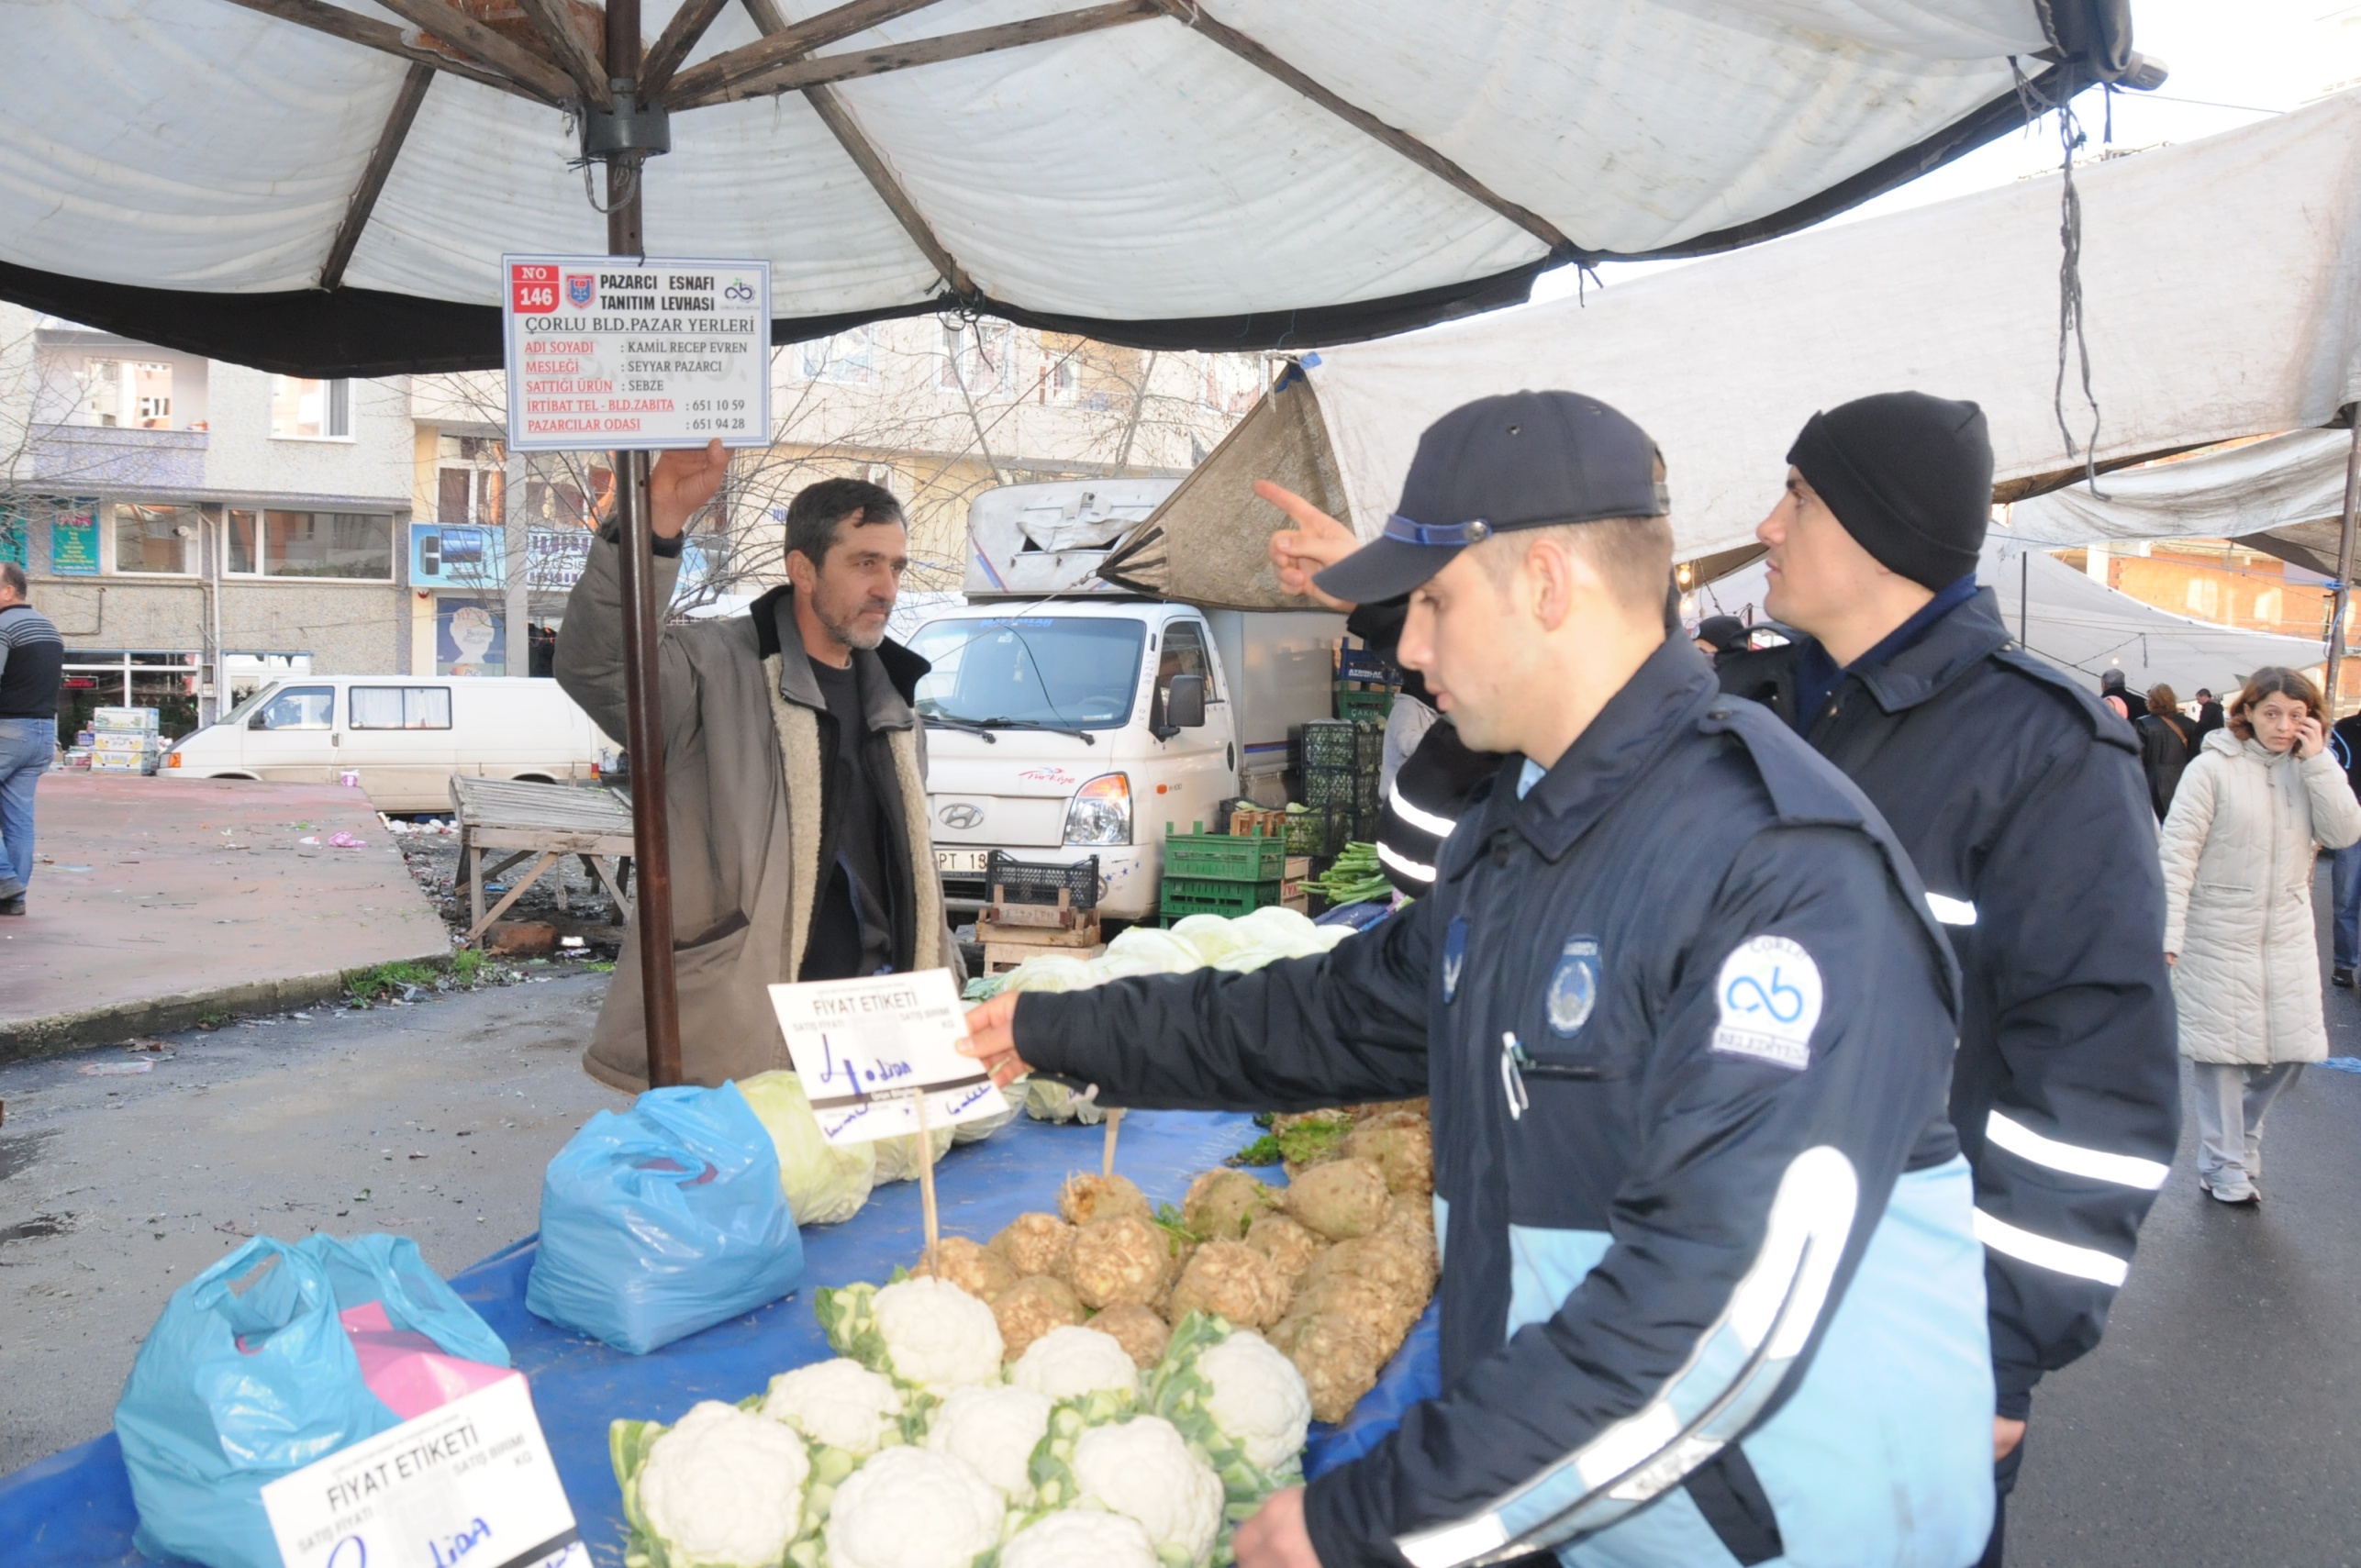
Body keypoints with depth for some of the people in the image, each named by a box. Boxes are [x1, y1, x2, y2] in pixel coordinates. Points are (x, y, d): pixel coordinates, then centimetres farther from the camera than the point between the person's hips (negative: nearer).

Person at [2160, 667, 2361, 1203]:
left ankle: (2241, 1134, 34)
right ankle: (2226, 1169, 15)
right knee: (2223, 1051, 3)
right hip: (2219, 935, -5)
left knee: (2292, 1049, 8)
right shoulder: (2213, 768, -9)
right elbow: (2177, 852, -12)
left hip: (2287, 937, 5)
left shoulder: (2311, 770, 5)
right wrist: (2167, 934, -18)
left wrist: (2317, 759, -13)